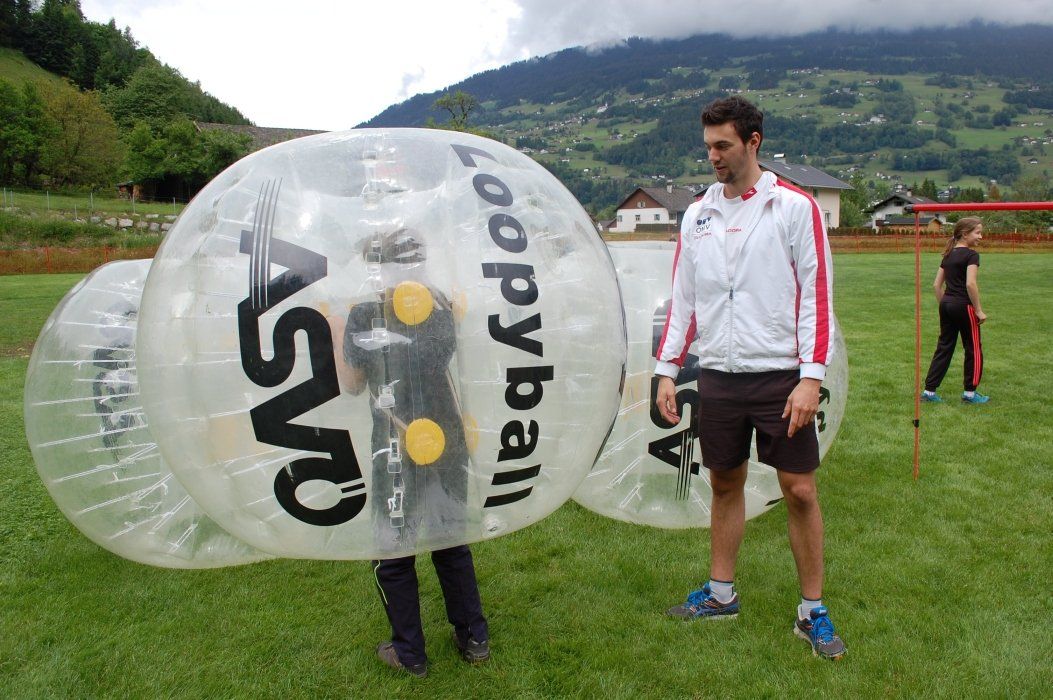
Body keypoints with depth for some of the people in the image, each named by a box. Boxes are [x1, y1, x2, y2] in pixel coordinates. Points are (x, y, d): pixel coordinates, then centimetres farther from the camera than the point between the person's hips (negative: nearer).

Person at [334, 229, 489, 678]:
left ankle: (409, 654, 23)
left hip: (397, 452, -4)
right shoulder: (445, 309, 0)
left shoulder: (364, 317, -12)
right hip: (448, 444, 5)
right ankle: (474, 639, 30)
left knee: (393, 552, 12)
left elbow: (352, 385, -3)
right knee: (452, 541, 20)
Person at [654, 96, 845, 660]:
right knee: (725, 484, 13)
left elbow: (817, 294, -7)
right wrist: (666, 370, 6)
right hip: (718, 376, 4)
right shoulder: (697, 214, 9)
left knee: (800, 491, 2)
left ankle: (812, 611, 18)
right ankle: (720, 593, 28)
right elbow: (682, 298, 12)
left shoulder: (794, 207, -4)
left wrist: (811, 377, -14)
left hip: (779, 375, -4)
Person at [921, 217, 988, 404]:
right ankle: (970, 392, 13)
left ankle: (929, 390, 9)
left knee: (944, 347, 11)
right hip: (964, 305, -7)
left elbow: (936, 284, 12)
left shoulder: (948, 255, 11)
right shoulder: (971, 255, -11)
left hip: (946, 304, 7)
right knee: (973, 349, 7)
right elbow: (970, 284, -20)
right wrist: (979, 310, -14)